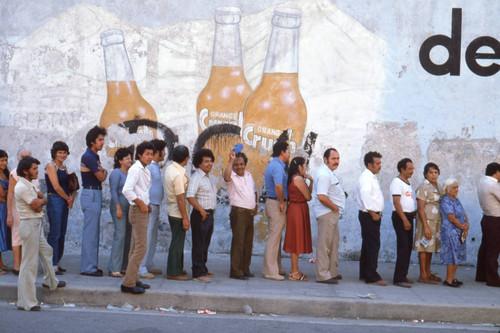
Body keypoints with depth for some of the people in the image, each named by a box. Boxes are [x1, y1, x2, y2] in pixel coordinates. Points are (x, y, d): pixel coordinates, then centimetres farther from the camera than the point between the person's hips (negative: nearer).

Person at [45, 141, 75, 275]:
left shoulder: (64, 167, 16)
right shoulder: (51, 166, -8)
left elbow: (69, 184, 18)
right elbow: (56, 187, -14)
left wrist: (72, 197, -1)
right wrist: (68, 198, -4)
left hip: (65, 202, 8)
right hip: (54, 200, -8)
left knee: (62, 233, 9)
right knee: (55, 233, -8)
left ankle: (56, 263, 16)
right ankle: (53, 265, -5)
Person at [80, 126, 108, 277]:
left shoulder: (94, 156, 16)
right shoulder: (88, 157, -15)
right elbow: (101, 177, -12)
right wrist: (105, 172, 8)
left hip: (96, 194, 10)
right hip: (90, 194, -10)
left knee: (94, 231, 12)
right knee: (90, 232, -8)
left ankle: (91, 265, 18)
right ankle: (88, 267, -4)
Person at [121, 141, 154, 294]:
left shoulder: (145, 171, 16)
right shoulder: (136, 169, -14)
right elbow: (126, 190, -24)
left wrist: (147, 204, 12)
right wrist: (141, 204, -19)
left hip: (142, 210, 10)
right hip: (138, 211, -10)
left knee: (135, 247, 14)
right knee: (141, 247, -12)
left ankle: (133, 280, 21)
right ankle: (128, 283, -10)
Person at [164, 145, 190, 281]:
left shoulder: (169, 168, 6)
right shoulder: (178, 175, -23)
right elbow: (180, 198, -22)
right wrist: (185, 218, -18)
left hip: (172, 211, 10)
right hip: (178, 213, -10)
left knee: (178, 241, 20)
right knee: (177, 242, -1)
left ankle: (178, 268, 31)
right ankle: (173, 272, 6)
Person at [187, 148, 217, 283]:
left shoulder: (211, 178, 15)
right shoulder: (196, 177, -13)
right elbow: (190, 196, -22)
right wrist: (201, 210, -25)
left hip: (210, 214, 9)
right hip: (200, 215, -9)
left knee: (205, 244, 17)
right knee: (199, 245, -6)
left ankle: (203, 268, 29)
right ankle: (198, 273, -4)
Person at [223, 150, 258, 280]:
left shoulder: (249, 175, 16)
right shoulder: (232, 177, -5)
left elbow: (254, 191, 29)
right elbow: (226, 177, -31)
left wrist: (256, 205, 14)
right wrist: (231, 160, -27)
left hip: (250, 213, 7)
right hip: (238, 212, -7)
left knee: (248, 242, 10)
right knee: (238, 242, -9)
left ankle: (245, 269, 19)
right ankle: (235, 271, -5)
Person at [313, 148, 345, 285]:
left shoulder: (328, 173, 18)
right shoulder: (323, 174, -18)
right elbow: (321, 197, -28)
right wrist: (334, 207, -15)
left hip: (332, 213, 11)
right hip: (327, 213, -11)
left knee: (333, 244, 17)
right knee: (324, 244, -7)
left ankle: (332, 272, 26)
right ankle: (323, 275, -5)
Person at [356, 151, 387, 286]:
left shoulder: (372, 178, 18)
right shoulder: (366, 178, -14)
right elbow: (365, 197, -24)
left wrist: (377, 213, 15)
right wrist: (373, 214, -18)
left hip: (374, 216, 10)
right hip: (369, 216, -10)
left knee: (368, 245, 14)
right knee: (373, 246, -10)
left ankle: (364, 274, 22)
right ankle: (372, 277, -10)